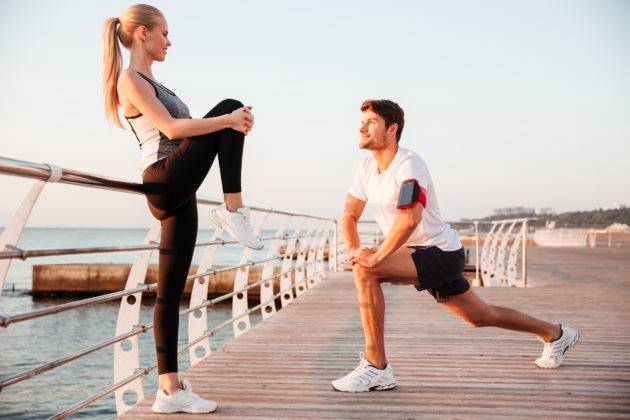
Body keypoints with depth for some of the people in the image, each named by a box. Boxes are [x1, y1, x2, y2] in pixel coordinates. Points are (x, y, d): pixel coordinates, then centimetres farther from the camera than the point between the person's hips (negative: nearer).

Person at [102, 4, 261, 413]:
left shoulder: (149, 82, 25)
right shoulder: (130, 79, -4)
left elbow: (182, 129, 19)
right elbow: (171, 128, -14)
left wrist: (233, 122, 5)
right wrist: (229, 120, -13)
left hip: (177, 195, 9)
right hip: (165, 183, -9)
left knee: (171, 292, 5)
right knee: (229, 105, -11)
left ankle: (170, 389, 8)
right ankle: (235, 212, -14)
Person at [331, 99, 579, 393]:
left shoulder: (408, 165, -22)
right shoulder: (367, 165, 3)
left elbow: (409, 219, -36)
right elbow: (349, 215, 6)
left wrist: (375, 257, -31)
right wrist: (354, 250, -11)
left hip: (442, 253, -9)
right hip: (422, 258, 9)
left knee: (366, 269, -28)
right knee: (481, 317, 21)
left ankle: (376, 367, -22)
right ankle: (555, 334, 43)